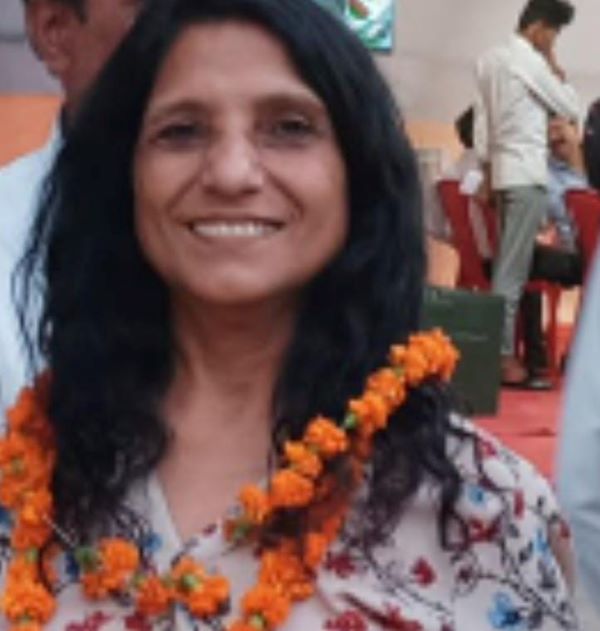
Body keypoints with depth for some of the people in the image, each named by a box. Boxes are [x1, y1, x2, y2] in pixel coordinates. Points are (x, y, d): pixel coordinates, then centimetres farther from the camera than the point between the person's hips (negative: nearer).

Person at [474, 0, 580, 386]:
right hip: (527, 173, -8)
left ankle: (498, 345, 8)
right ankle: (502, 354, -11)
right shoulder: (531, 62, -9)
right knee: (513, 269, -10)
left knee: (508, 264, 9)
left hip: (502, 171, 8)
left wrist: (485, 167, 16)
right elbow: (571, 110, -2)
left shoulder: (491, 60, 15)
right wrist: (556, 69, 6)